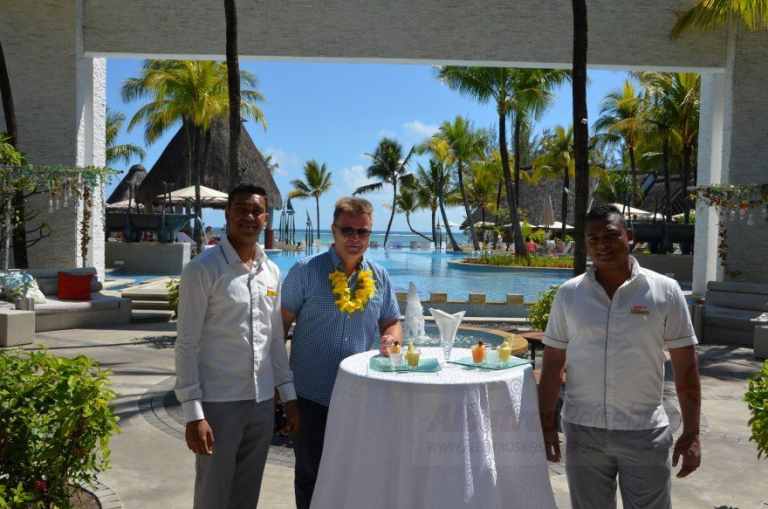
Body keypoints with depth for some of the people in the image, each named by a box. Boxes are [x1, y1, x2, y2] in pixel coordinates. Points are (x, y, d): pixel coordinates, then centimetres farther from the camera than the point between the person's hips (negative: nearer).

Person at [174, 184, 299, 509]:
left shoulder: (272, 272, 8)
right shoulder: (202, 269, -10)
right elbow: (186, 345, -11)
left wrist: (289, 396, 10)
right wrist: (193, 412, -15)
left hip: (262, 402, 5)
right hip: (218, 403, -5)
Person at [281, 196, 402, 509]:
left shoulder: (380, 278, 5)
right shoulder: (306, 271, -8)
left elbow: (392, 323, 14)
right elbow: (281, 324, -5)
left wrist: (391, 338, -9)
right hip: (313, 397, -3)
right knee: (310, 478, 12)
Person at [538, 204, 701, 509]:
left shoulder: (665, 291, -5)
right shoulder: (568, 294, -1)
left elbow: (685, 367, -2)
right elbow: (552, 365, 3)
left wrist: (691, 433, -3)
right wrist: (547, 424, 2)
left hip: (645, 433, -1)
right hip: (582, 432, 1)